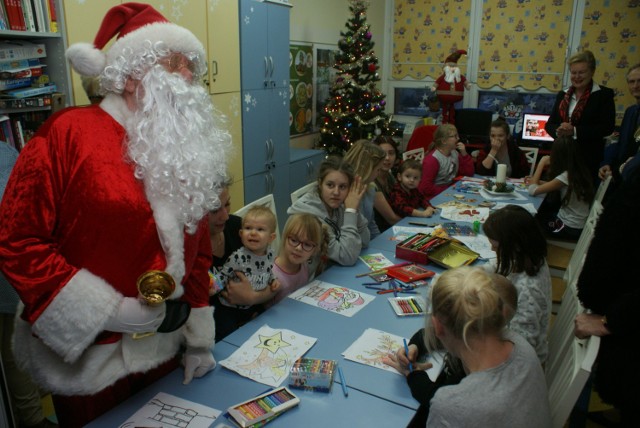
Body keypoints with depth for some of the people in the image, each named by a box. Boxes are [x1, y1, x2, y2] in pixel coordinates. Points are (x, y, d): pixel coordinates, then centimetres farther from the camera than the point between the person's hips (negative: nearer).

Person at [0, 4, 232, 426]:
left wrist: (199, 340, 7)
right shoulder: (69, 133, -14)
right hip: (90, 358, -5)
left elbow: (197, 250, 8)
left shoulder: (187, 150, 4)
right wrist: (108, 312, -18)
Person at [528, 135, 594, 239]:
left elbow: (533, 191, -23)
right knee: (542, 212, 22)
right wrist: (536, 181, 4)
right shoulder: (580, 171, 0)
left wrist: (541, 163, -14)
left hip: (570, 228, -7)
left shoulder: (566, 177, -25)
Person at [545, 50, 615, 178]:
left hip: (588, 159, -4)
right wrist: (558, 131, -12)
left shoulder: (604, 95, -1)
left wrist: (575, 131, -19)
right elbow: (550, 123, 12)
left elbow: (607, 127, -9)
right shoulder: (563, 94, 13)